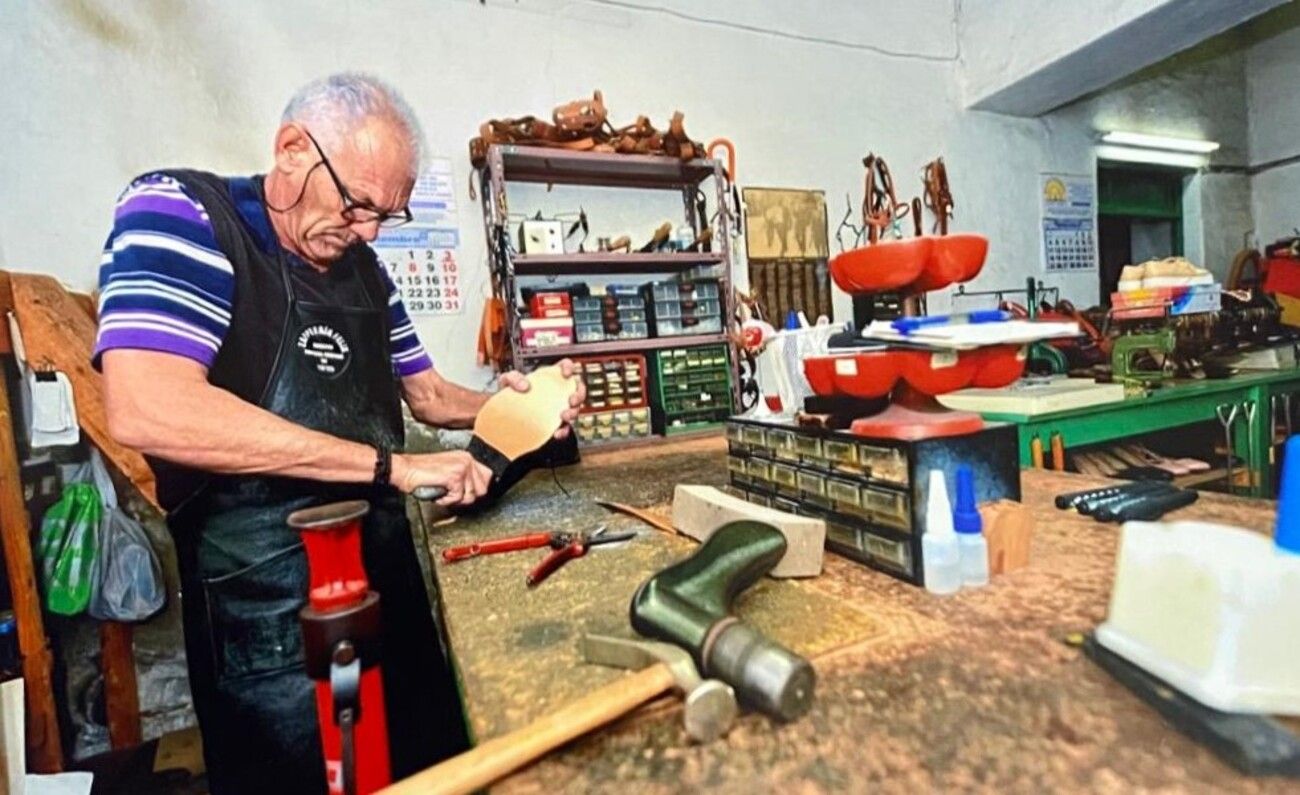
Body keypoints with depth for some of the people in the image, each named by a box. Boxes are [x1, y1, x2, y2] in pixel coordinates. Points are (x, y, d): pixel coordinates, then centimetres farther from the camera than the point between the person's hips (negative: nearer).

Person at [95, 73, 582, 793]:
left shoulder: (364, 270, 9)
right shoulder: (177, 212, -10)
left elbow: (427, 395, 16)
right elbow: (147, 410, -27)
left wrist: (500, 404, -5)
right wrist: (392, 465, -26)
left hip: (387, 566, 7)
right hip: (266, 599, -6)